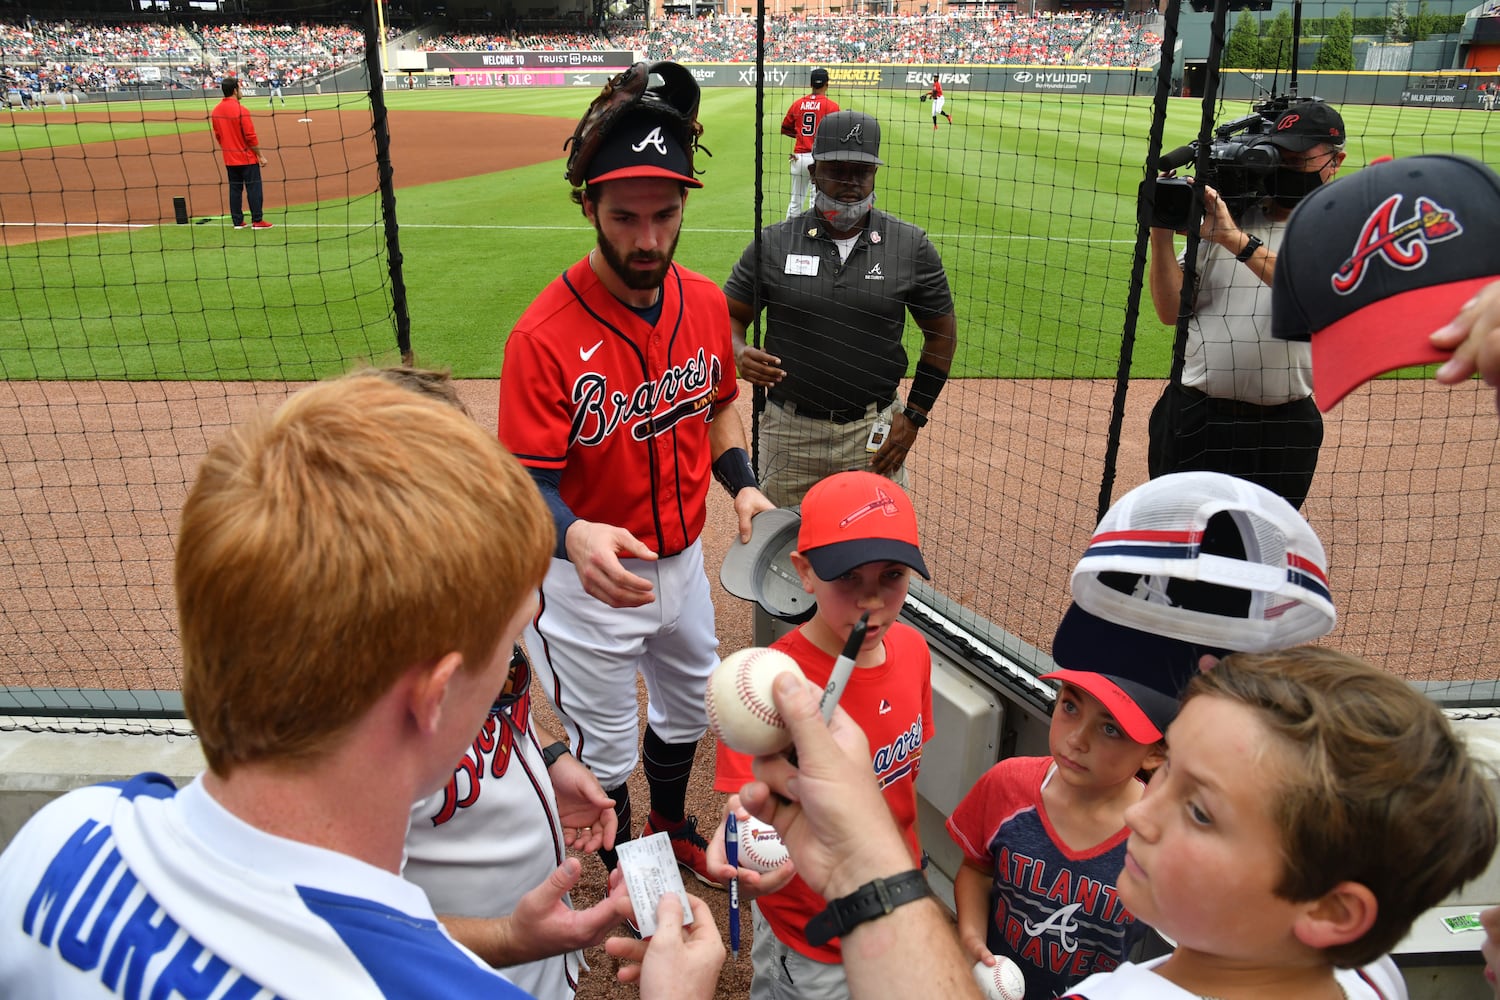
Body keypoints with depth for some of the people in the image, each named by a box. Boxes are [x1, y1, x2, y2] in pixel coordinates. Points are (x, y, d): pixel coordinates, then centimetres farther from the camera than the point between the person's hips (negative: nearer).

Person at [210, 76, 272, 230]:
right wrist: (261, 156, -9)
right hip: (247, 158, -7)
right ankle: (257, 221, 2)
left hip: (229, 159, 7)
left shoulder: (215, 111, 6)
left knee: (235, 189, 11)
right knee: (253, 188, 0)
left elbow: (218, 136, 12)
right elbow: (250, 136, -16)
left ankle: (237, 221, 13)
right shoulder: (241, 110, -15)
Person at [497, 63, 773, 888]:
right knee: (606, 749, 14)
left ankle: (672, 827, 57)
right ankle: (620, 878, 44)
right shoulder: (545, 335, -25)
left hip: (683, 558, 6)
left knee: (690, 706, 27)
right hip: (589, 579, -6)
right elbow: (528, 483, -24)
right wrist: (575, 537, -45)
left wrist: (741, 483, -6)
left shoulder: (706, 302, -5)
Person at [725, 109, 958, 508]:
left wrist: (914, 416, 1)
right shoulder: (773, 243, -1)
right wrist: (740, 354, -19)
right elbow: (729, 316, 4)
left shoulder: (912, 246, 0)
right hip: (788, 430, 1)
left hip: (875, 433, 0)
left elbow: (942, 333, 7)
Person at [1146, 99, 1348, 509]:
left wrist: (1239, 242, -29)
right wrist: (1162, 232, -11)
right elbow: (1171, 310, 1)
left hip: (1283, 430, -1)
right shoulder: (1219, 219, 8)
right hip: (1194, 417, 2)